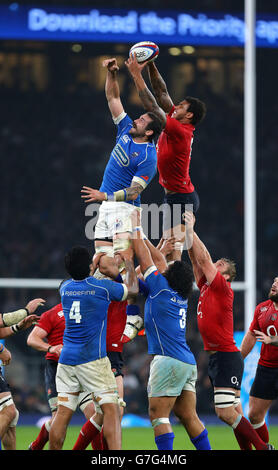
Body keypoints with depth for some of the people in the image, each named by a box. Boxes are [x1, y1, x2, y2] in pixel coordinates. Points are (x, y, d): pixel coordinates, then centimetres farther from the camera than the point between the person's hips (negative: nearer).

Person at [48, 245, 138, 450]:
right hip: (93, 358, -5)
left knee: (63, 412, 8)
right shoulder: (102, 287, -6)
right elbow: (133, 289, 12)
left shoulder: (65, 287, 7)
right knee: (111, 410, -8)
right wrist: (131, 269, 30)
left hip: (66, 358, 5)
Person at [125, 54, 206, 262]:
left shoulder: (180, 130, -17)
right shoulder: (179, 127, 8)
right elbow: (162, 94, 12)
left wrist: (137, 74, -18)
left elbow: (152, 106, -21)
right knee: (170, 251, 8)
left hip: (180, 197, -10)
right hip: (181, 197, 10)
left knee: (173, 253, -15)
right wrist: (151, 67, 9)